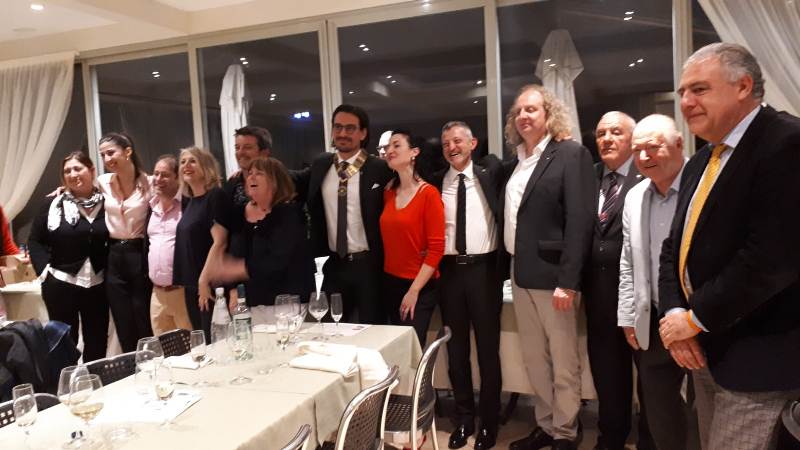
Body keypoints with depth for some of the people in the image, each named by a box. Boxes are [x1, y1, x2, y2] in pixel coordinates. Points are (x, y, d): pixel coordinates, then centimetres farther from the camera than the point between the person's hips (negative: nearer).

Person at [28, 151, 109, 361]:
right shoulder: (53, 204, -3)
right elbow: (35, 240, 2)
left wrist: (111, 271, -7)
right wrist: (44, 269, -8)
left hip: (97, 285, 2)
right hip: (61, 285, -1)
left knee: (97, 342, 13)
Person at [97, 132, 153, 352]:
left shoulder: (148, 182, -8)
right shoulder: (103, 182, 4)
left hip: (140, 255, -4)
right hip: (114, 257, 4)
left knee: (145, 326, 3)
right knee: (124, 328, 9)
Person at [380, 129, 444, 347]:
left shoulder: (429, 194, -12)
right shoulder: (388, 192, 6)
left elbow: (436, 247, -15)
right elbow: (388, 238, 11)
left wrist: (414, 290, -15)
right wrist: (387, 279, 1)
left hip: (420, 288, -6)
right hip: (390, 283, 6)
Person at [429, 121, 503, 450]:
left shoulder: (490, 172, 1)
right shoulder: (435, 182, 5)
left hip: (484, 269, -2)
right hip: (449, 271, 2)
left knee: (488, 348, 7)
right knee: (456, 348, 12)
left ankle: (488, 422, 22)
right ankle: (463, 419, 27)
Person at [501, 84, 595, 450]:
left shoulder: (571, 154, -9)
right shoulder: (514, 164, 13)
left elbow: (580, 220, -16)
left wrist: (567, 280, -21)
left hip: (553, 275, -7)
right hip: (520, 274, 7)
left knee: (564, 362, 7)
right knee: (534, 360, 16)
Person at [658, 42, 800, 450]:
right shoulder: (699, 163, 13)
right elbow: (675, 246, 12)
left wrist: (695, 319, -16)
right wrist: (674, 314, -5)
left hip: (754, 355, -8)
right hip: (705, 348, 8)